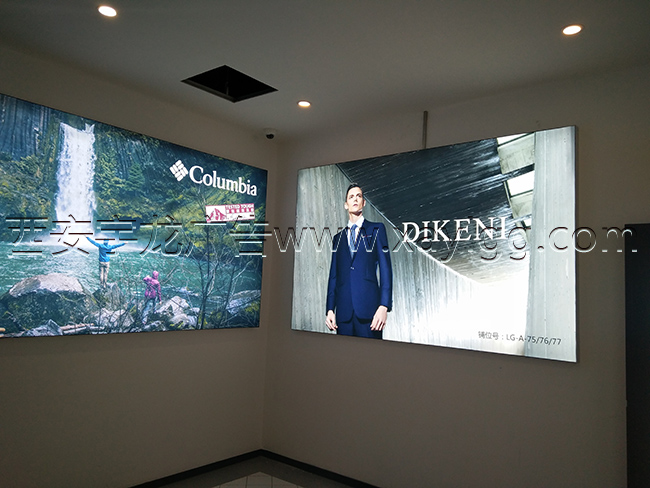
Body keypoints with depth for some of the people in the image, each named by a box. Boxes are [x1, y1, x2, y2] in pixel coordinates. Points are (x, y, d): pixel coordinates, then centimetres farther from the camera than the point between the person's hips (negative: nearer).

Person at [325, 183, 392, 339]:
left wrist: (384, 306, -10)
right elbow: (333, 275, 16)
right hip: (344, 310, 3)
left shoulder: (376, 229, 10)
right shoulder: (338, 238, 20)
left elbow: (385, 269, 1)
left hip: (369, 307, -3)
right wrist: (330, 309, 5)